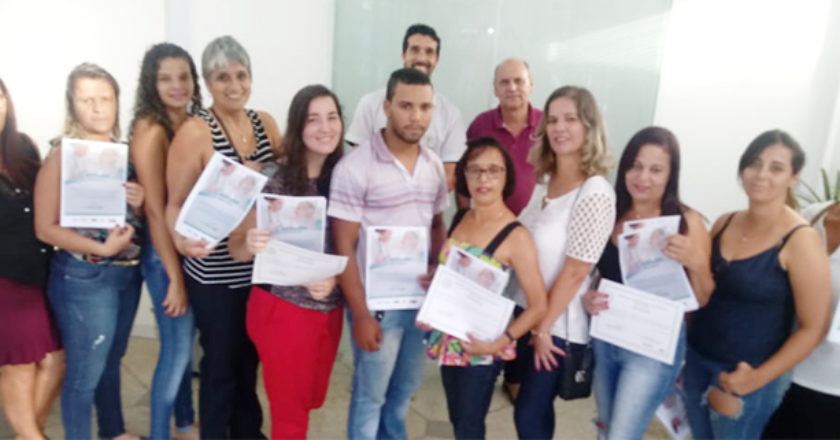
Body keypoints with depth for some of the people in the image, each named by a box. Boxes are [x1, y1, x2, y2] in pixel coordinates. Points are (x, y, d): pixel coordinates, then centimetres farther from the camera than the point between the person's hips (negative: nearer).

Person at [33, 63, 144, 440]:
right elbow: (45, 228, -13)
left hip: (127, 272, 6)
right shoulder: (61, 156, -10)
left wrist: (139, 203, -8)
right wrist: (102, 248, -21)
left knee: (111, 361, 21)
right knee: (85, 372, 6)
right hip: (82, 277, -5)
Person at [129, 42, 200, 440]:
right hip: (165, 250, -7)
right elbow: (156, 210, -18)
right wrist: (174, 277, -16)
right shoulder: (150, 130, -16)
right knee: (176, 347, 4)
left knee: (185, 341, 20)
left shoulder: (194, 123, 4)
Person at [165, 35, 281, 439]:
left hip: (261, 265, 5)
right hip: (215, 273, -5)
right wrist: (182, 239, -32)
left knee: (251, 355, 21)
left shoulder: (266, 123, 2)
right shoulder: (194, 132, -13)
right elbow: (175, 204, -12)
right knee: (221, 360, 10)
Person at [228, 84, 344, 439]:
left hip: (330, 310, 5)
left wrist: (335, 277, -15)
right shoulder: (274, 181, -16)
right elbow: (237, 248, -9)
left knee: (311, 401, 22)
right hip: (284, 309, -4)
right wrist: (252, 245, -32)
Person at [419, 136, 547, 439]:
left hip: (481, 348, -6)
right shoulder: (459, 219, 1)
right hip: (448, 340, 6)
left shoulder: (515, 236, -19)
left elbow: (538, 306, -17)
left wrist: (498, 343, -23)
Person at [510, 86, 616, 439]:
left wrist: (543, 328, -11)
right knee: (534, 407, 20)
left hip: (558, 324, -6)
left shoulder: (595, 193, -21)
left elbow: (575, 273, -19)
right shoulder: (544, 180, 3)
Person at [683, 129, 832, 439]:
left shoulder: (800, 240, -16)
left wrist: (758, 378, -17)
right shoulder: (725, 223, 1)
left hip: (745, 375, -5)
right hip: (697, 358, 5)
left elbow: (813, 328, -14)